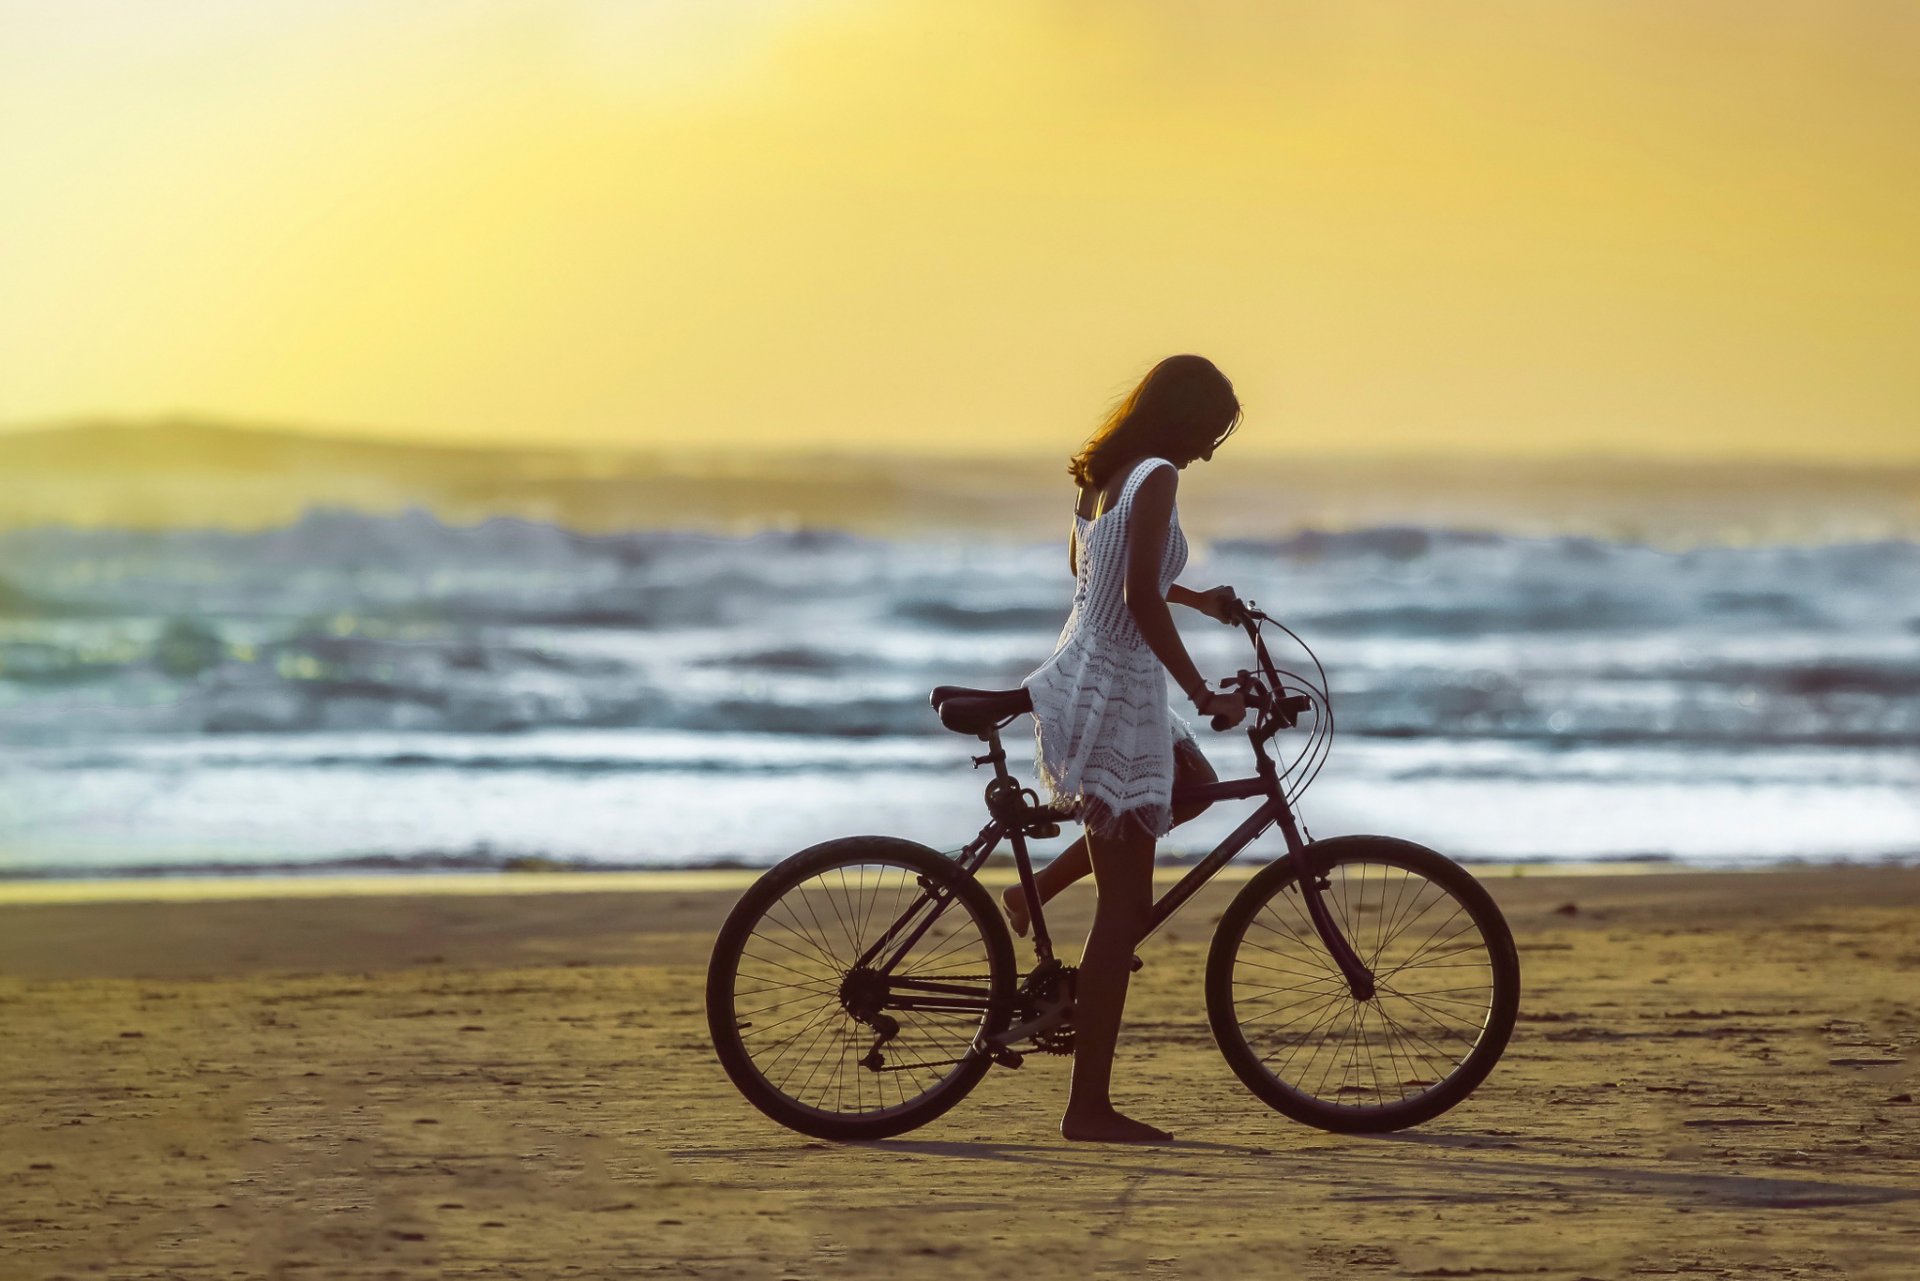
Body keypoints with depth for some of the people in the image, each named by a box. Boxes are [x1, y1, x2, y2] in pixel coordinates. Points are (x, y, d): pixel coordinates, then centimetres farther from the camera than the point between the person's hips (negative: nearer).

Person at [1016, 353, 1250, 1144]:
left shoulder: (1104, 475, 12)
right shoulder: (1156, 478, -16)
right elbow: (1141, 598, -26)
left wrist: (1195, 599, 42)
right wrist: (1203, 694, -22)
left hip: (1079, 683, 9)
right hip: (1115, 698, -9)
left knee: (1195, 786, 31)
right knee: (1126, 909, -4)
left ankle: (1039, 889, 22)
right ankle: (1090, 1107, -3)